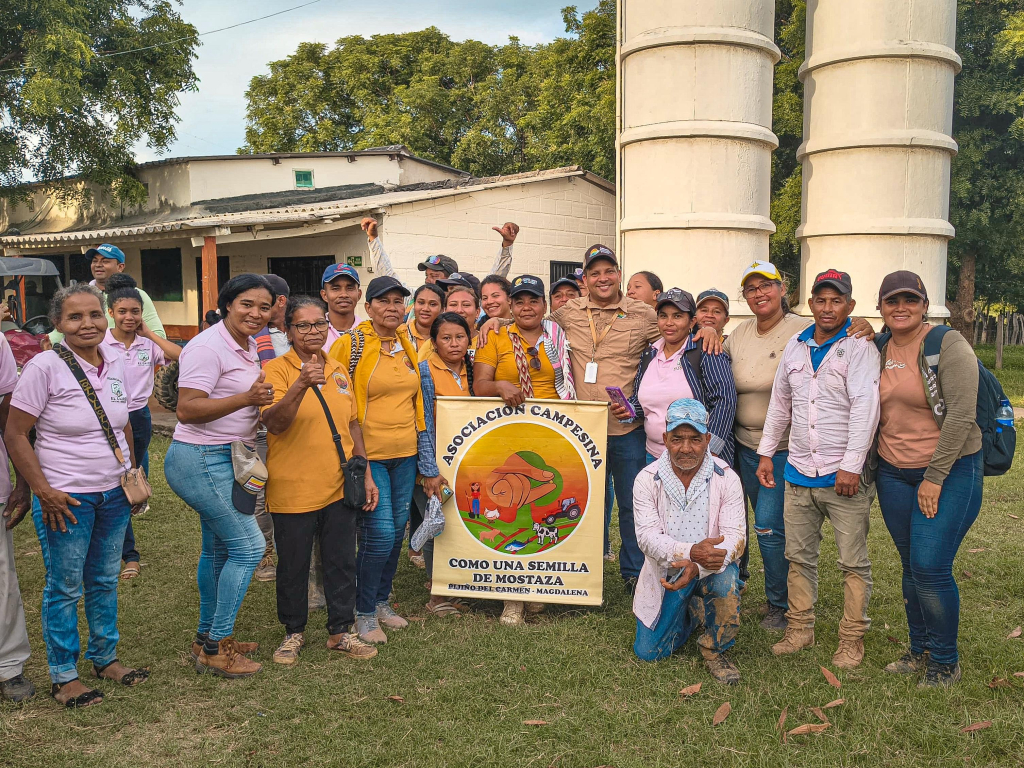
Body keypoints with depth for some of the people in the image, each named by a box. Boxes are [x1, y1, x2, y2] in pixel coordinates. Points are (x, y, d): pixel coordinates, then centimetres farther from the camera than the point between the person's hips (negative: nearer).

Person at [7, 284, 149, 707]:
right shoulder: (44, 366, -14)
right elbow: (15, 434, -12)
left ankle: (105, 658, 34)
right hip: (65, 497, -5)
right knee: (65, 587, 7)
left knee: (105, 580, 17)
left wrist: (134, 472, 13)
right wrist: (42, 490, -15)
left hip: (114, 493, 5)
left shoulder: (115, 362, 3)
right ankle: (63, 676, 23)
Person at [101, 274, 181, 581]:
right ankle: (129, 554, 9)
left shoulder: (147, 343, -1)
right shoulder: (99, 344, -8)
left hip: (139, 417, 2)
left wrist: (148, 333, -11)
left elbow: (180, 356, -16)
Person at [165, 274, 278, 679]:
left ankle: (208, 637, 30)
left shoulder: (247, 346, 12)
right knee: (249, 546, -8)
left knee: (219, 549, 17)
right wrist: (247, 398, -29)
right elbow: (187, 409, -23)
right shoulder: (208, 346, -18)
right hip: (203, 460, -10)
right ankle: (215, 649, 3)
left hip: (224, 459, 10)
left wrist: (260, 399, 10)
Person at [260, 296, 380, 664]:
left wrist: (366, 473, 13)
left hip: (339, 485, 5)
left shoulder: (339, 371, 9)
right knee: (293, 566, 9)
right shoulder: (276, 369, -8)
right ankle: (294, 632, 29)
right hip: (293, 489, -4)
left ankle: (341, 631, 28)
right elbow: (274, 423, -22)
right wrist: (301, 386, -35)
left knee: (342, 562, 12)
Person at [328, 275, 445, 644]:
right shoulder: (350, 345, -7)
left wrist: (428, 465, 14)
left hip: (405, 454, 6)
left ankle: (381, 602, 29)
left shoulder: (408, 346, 10)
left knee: (397, 532, 11)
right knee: (380, 534, -9)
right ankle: (364, 613, 10)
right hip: (368, 455, -6)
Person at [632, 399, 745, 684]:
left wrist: (698, 567, -37)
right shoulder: (647, 479, -10)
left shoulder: (726, 478, -11)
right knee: (648, 652, -2)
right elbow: (647, 538, -18)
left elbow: (736, 536, -18)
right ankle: (691, 611, 30)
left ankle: (715, 650, -7)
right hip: (666, 572, 2)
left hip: (711, 568, -1)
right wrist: (691, 552, -38)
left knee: (727, 582, -36)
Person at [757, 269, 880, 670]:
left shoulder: (859, 347, -7)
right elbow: (779, 403, 19)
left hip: (844, 476, -5)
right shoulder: (796, 347, 11)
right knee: (798, 556, 13)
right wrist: (765, 454, 17)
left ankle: (852, 639, 16)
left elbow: (865, 407, -16)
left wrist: (851, 466, -22)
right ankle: (800, 628, 26)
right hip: (799, 472, 6)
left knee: (853, 562, 3)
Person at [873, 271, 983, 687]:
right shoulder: (878, 350, 7)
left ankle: (945, 661, 12)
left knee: (931, 566, -8)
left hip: (950, 470, -5)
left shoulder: (947, 344, -11)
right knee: (911, 566, 12)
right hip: (894, 473, 6)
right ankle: (920, 650, 28)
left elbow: (961, 415, -17)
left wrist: (934, 477, -16)